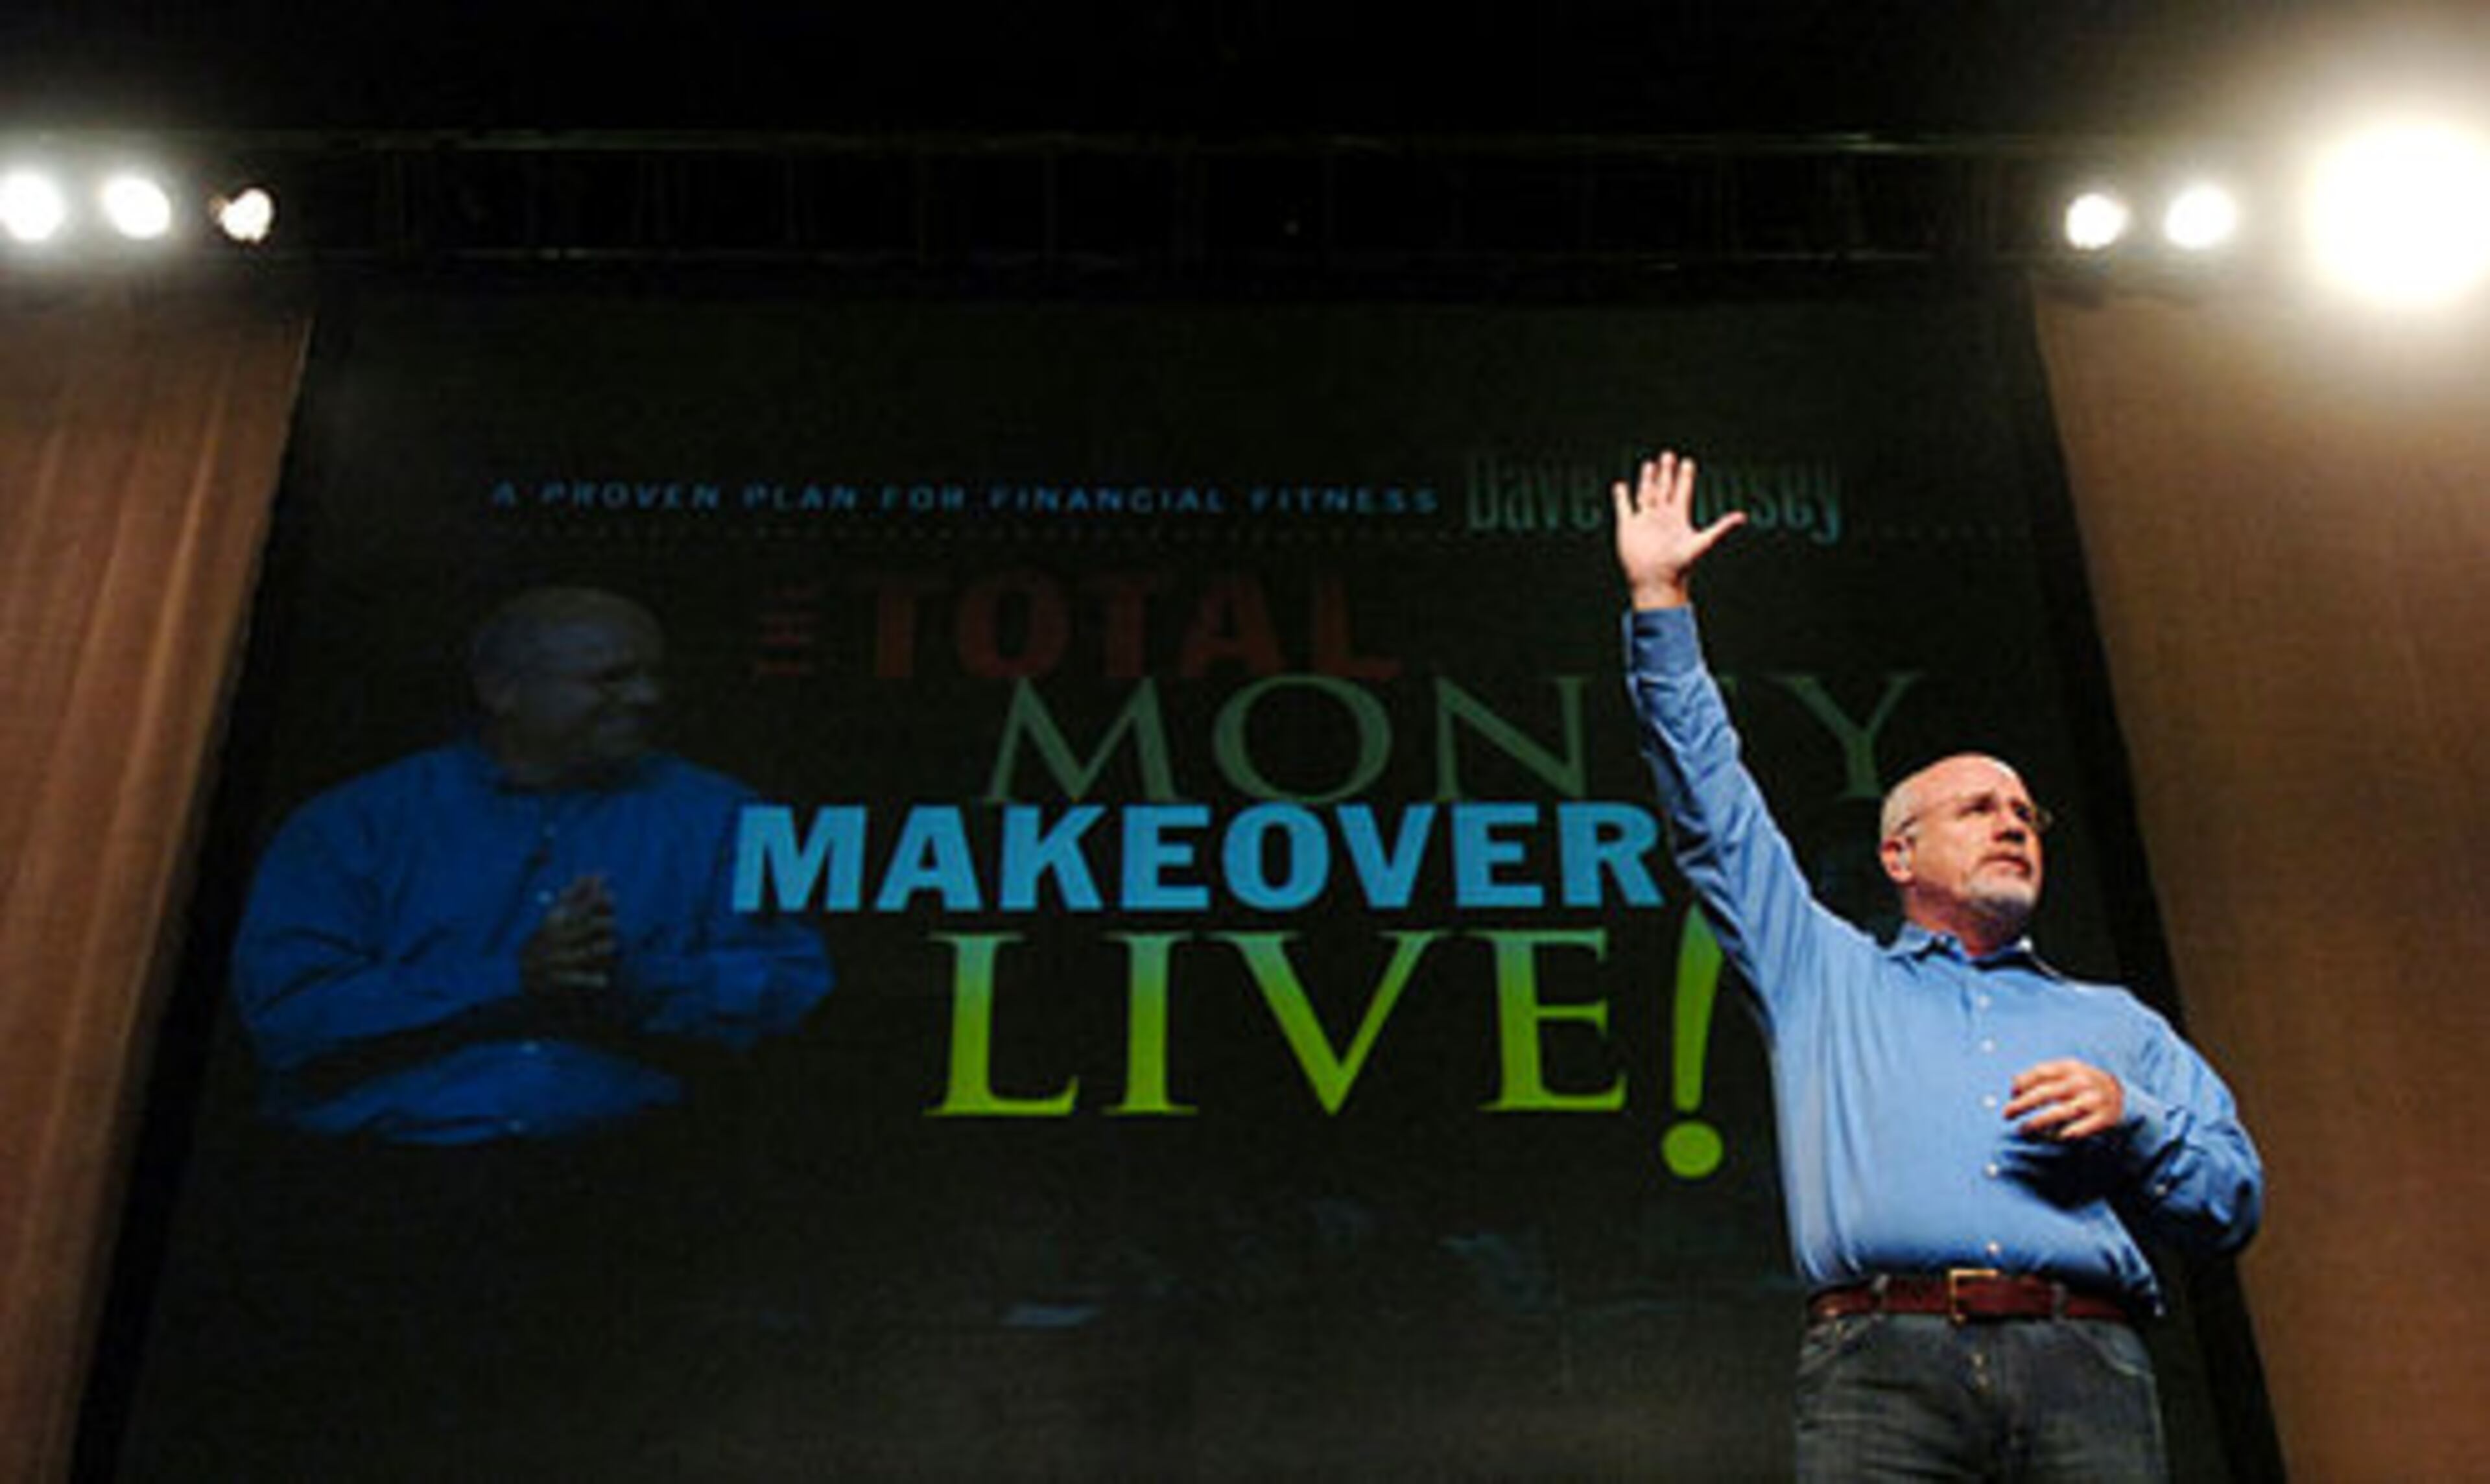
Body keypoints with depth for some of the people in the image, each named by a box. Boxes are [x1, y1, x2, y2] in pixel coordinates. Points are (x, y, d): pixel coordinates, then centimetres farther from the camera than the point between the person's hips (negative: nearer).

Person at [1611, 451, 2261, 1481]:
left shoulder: (2115, 1024, 30)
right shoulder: (1826, 977, 25)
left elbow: (2233, 1203, 24)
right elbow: (1710, 811, 22)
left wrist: (2132, 1119, 3)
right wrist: (1661, 599, 20)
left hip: (2086, 1367, 2)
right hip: (1883, 1365, -2)